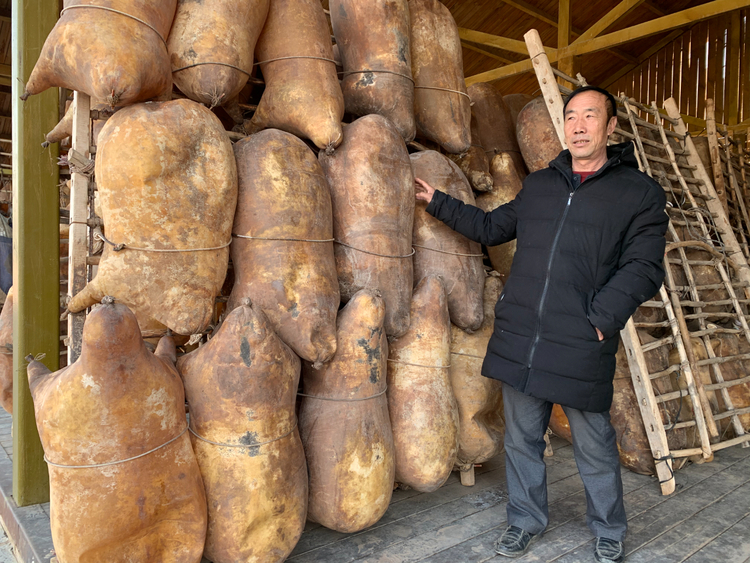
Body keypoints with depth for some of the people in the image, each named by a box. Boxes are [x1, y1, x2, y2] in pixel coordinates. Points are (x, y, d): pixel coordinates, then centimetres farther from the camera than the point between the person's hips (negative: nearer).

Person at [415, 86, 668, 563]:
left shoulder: (640, 193, 2)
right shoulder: (538, 185, 15)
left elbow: (642, 268, -6)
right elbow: (491, 227, 25)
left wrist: (600, 319, -17)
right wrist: (437, 202, 24)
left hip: (582, 349, -4)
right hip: (519, 340, 4)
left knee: (595, 449, 11)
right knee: (522, 438, 16)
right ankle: (527, 521, 37)